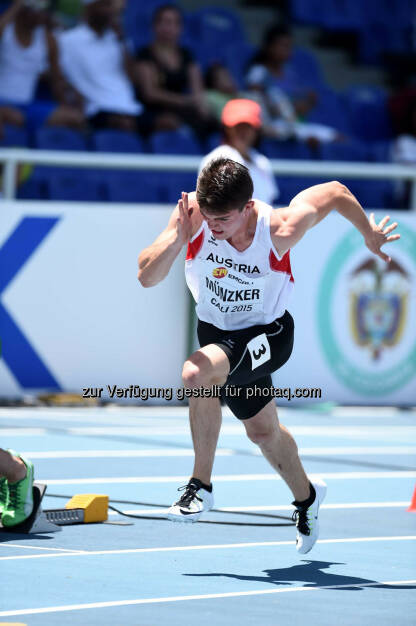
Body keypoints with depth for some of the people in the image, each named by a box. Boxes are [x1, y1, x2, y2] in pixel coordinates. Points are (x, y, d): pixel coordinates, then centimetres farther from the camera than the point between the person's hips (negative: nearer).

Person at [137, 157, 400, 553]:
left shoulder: (279, 230, -31)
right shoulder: (193, 214, -26)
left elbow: (335, 191, -12)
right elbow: (146, 277, -25)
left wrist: (370, 235, 4)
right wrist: (175, 239, -42)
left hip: (267, 334, -4)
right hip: (216, 329, 4)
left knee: (196, 373, -33)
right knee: (263, 432, 21)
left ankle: (201, 485, -18)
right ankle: (306, 496, 51)